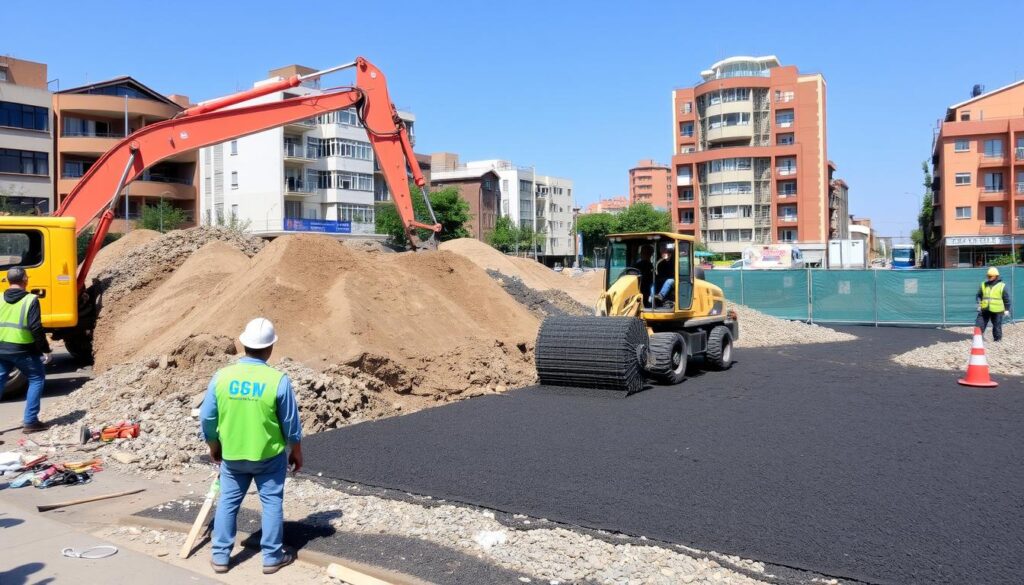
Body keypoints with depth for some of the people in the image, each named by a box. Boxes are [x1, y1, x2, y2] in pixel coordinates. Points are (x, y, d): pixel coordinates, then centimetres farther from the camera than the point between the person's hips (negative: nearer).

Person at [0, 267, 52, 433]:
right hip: (22, 349, -5)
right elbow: (36, 328, -16)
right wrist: (45, 350, -9)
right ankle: (30, 421, 7)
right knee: (36, 379, 10)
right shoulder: (30, 300, -11)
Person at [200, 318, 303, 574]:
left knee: (227, 502, 17)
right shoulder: (278, 380, -17)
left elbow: (207, 418, -1)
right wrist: (296, 453, 6)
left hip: (231, 455, 3)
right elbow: (291, 424, -9)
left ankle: (220, 556, 24)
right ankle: (272, 557, 18)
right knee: (272, 503, 11)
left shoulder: (222, 376, -10)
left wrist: (214, 446, 16)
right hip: (269, 456, -2)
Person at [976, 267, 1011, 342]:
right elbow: (978, 295, 14)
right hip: (984, 310, 3)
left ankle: (997, 339, 19)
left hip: (996, 310, -3)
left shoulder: (1002, 286, 0)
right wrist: (979, 304, 0)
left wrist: (1007, 309, 1)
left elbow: (1006, 298, 3)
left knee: (997, 326, 6)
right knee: (980, 324, 1)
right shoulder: (984, 285, 8)